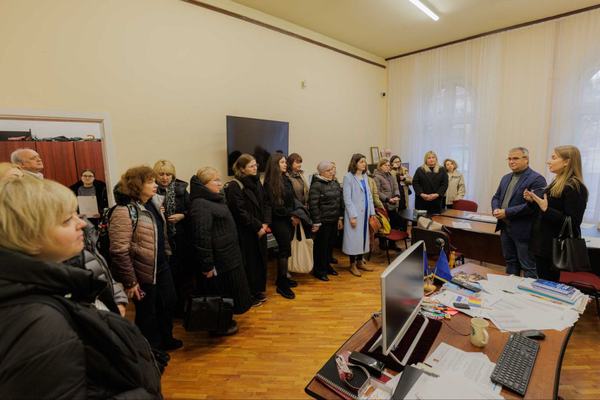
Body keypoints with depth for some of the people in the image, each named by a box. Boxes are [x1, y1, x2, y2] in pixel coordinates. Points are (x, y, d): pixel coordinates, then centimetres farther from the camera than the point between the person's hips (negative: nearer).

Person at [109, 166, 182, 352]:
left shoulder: (153, 203, 4)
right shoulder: (124, 211, -22)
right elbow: (119, 252, -24)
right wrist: (130, 282, -19)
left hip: (161, 266, 8)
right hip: (144, 273, -8)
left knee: (169, 302, 21)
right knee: (147, 313, 12)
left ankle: (165, 339, 44)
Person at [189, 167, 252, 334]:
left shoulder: (215, 199, 11)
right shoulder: (200, 205, -21)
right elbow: (202, 237, -26)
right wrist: (207, 264, -24)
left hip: (228, 255, 10)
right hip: (218, 260, -10)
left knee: (228, 290, 22)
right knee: (220, 292, 8)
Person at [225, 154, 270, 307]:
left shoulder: (257, 183, 10)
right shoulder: (235, 186, -14)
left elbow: (265, 204, 9)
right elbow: (241, 212, -19)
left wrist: (265, 224, -4)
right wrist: (258, 227, -15)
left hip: (260, 230, 7)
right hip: (246, 233, -7)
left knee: (261, 261, 15)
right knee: (249, 264, 4)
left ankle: (259, 291, 33)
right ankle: (249, 296, 21)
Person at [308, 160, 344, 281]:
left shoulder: (335, 183, 10)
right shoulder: (316, 185, -14)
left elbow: (340, 201, 15)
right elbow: (313, 205, -17)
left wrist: (340, 218, 13)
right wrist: (316, 222, -18)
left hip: (334, 220, 7)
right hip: (323, 221, -7)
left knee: (330, 244, 16)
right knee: (321, 245, 3)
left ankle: (327, 265, 34)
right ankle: (318, 270, 18)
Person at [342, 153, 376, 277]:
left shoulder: (365, 176, 11)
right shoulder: (348, 177, -10)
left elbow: (369, 195, 14)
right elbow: (347, 198, -14)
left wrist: (372, 212, 9)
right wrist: (352, 215, -17)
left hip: (365, 212, 7)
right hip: (354, 213, -7)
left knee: (363, 236, 14)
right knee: (354, 237, 1)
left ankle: (360, 261, 28)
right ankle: (352, 265, 14)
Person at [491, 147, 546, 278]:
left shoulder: (536, 179, -12)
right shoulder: (506, 178, 13)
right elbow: (496, 197, 16)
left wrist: (506, 212, -21)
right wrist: (496, 209, -5)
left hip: (523, 231, -7)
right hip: (505, 228, 8)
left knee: (528, 267, 4)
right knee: (510, 262, 19)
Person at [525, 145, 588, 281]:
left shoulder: (574, 187, -16)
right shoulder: (557, 183, 11)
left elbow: (573, 222, -21)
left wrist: (546, 209, -29)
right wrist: (533, 201, 4)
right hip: (543, 244, 9)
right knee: (542, 283, 19)